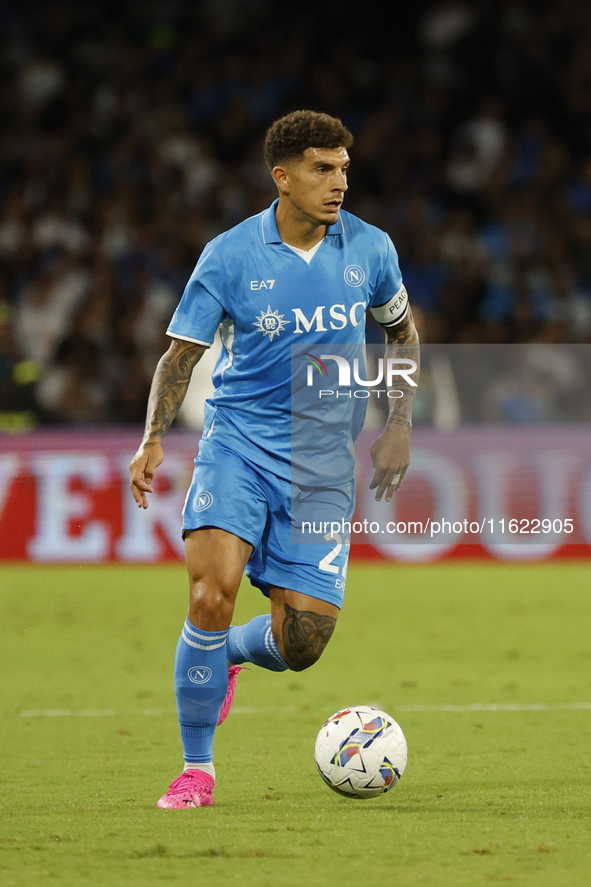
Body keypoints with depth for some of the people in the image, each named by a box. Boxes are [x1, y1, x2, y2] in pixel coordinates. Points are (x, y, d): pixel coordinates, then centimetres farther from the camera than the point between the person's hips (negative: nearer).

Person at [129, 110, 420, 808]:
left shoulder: (369, 248, 2)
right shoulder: (229, 255, -7)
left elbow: (402, 331, 19)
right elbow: (181, 354, 0)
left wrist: (398, 424, 9)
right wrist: (153, 440, -15)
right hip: (237, 443, -2)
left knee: (301, 644, -7)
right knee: (212, 591, -24)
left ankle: (224, 652, 32)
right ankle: (197, 769, -6)